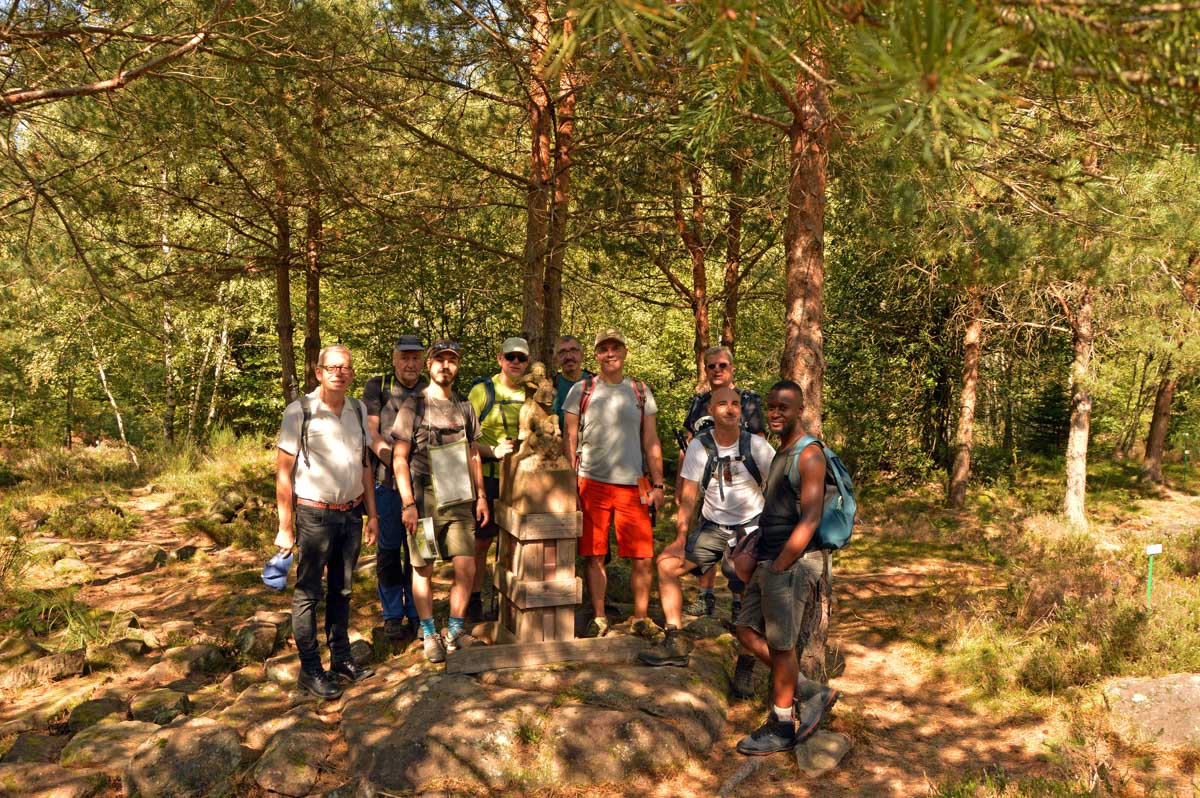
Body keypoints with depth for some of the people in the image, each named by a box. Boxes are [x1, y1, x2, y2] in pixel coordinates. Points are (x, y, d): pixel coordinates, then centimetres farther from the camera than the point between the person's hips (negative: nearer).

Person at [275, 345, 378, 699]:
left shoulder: (358, 411, 6)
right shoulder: (299, 412, -10)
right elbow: (283, 471, -10)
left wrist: (372, 514, 11)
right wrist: (286, 527, -12)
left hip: (351, 514, 5)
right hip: (315, 514, -5)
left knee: (342, 589, 15)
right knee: (308, 593, 3)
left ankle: (341, 657, 26)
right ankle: (310, 669, 12)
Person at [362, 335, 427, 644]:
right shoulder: (377, 387, 2)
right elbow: (370, 432, -4)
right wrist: (395, 461, -16)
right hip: (387, 480, -2)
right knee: (389, 549, 5)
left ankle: (416, 614, 19)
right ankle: (392, 615, 16)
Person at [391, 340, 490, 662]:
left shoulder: (464, 406, 11)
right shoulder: (414, 405, -3)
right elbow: (399, 458, -6)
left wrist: (481, 496, 11)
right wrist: (408, 503, -12)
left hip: (460, 499, 4)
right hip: (424, 499, -4)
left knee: (466, 568, 0)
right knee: (423, 569, 6)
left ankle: (455, 630, 17)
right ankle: (429, 633, 20)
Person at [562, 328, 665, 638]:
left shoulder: (640, 391, 10)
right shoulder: (581, 390, 5)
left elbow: (651, 442, 11)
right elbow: (570, 441, 5)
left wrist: (657, 484, 5)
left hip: (633, 485, 1)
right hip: (591, 484, -1)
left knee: (642, 557, -1)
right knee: (593, 555, 4)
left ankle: (640, 618, 14)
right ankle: (598, 618, 18)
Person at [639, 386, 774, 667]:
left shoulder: (755, 444, -9)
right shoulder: (699, 446, -6)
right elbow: (688, 496, -5)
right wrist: (680, 538, -12)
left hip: (751, 525, -2)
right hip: (713, 526, 3)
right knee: (666, 564, -9)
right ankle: (676, 641, -1)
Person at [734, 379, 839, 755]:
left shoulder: (809, 455, -13)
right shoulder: (779, 454, 16)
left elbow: (810, 519, -20)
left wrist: (779, 567, -19)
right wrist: (756, 555, 15)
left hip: (792, 563, -9)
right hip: (769, 562, 9)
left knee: (781, 644, 1)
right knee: (748, 632, 12)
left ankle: (782, 728, 17)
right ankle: (813, 693, 22)